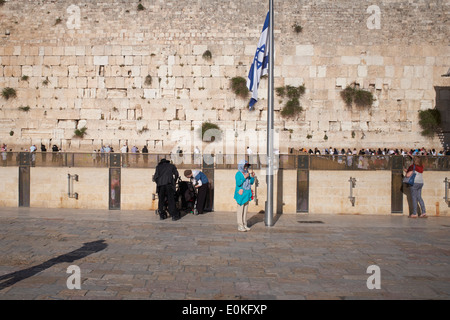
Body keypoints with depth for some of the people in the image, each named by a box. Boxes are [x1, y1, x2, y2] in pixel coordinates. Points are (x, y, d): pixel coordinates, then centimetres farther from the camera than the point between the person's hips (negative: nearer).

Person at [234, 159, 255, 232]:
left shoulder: (247, 173, 10)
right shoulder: (238, 174, -9)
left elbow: (251, 183, 11)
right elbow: (238, 184, -20)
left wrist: (252, 176, -5)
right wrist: (245, 177, -21)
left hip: (247, 194, 7)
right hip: (241, 194, -7)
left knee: (245, 210, 10)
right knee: (240, 210, -4)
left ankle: (244, 225, 17)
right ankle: (240, 226, 0)